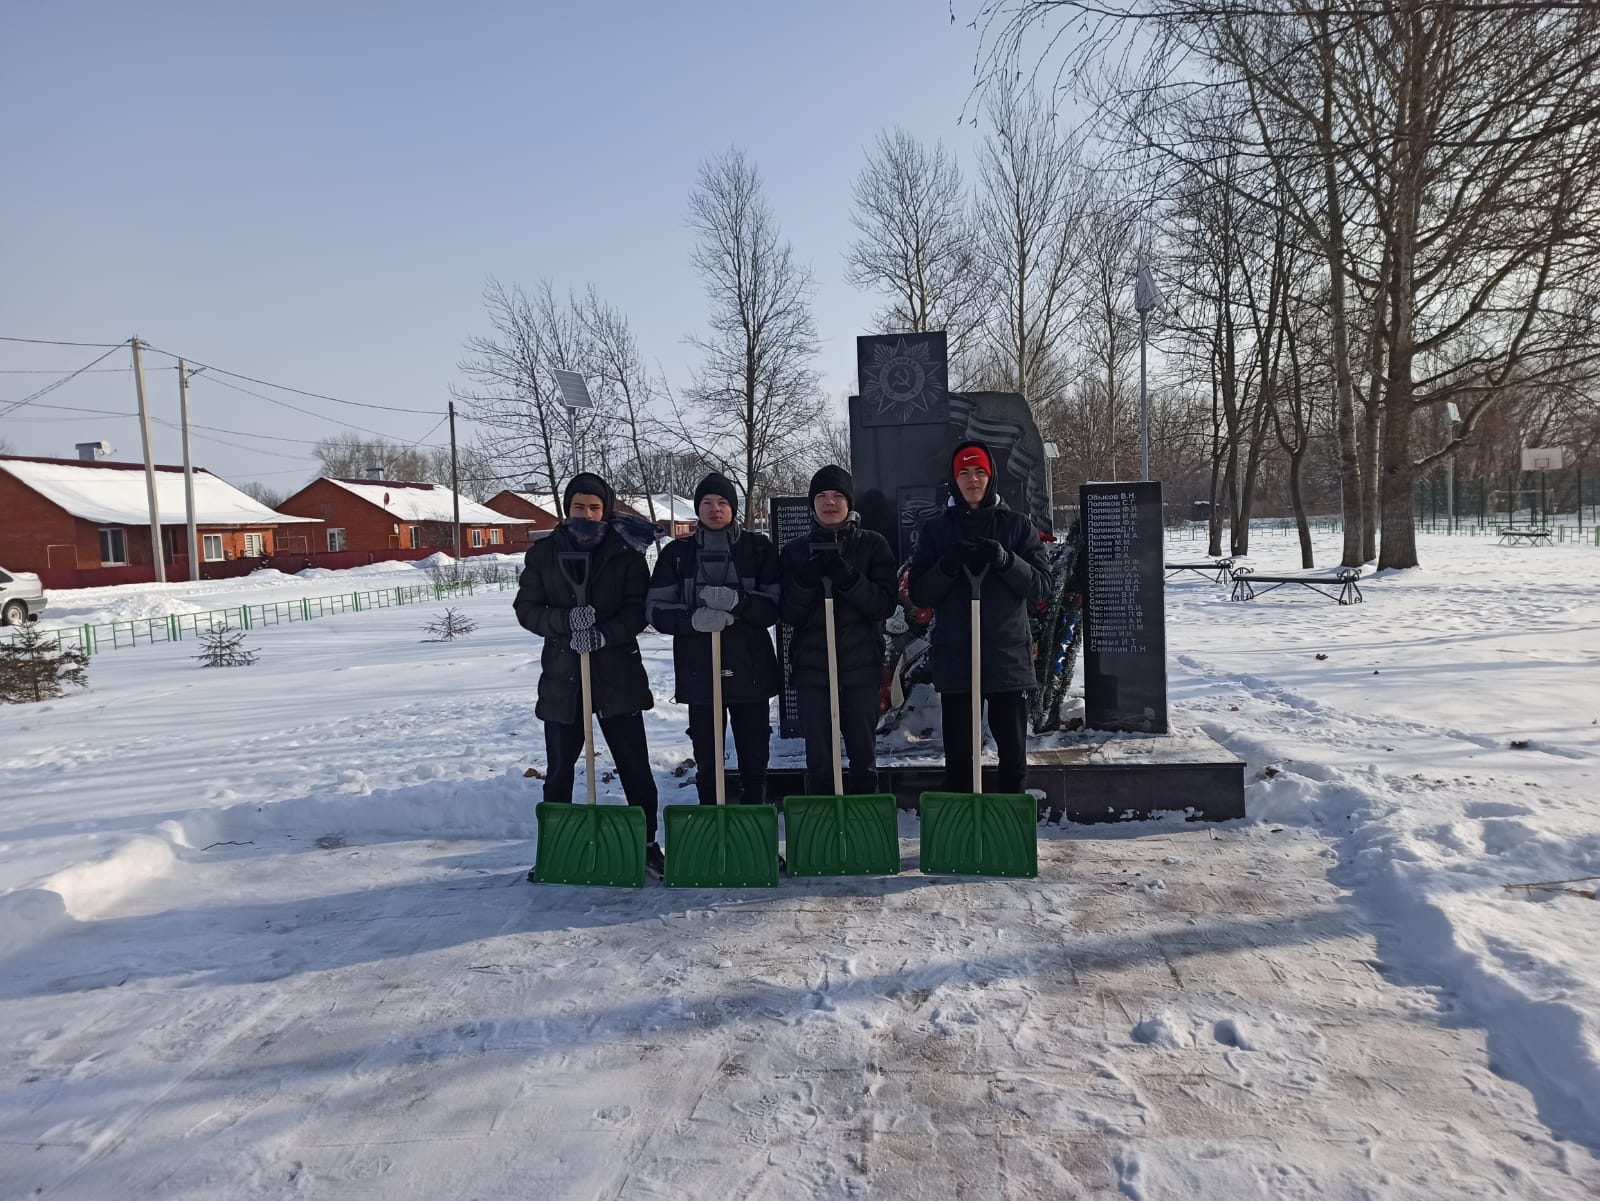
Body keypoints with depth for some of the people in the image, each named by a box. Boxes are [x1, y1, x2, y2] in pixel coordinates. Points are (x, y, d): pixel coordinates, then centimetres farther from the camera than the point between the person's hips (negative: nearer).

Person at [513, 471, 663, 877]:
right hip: (562, 676, 1)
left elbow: (638, 608, -5)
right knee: (558, 771, 10)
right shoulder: (543, 553, 4)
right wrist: (566, 621, -18)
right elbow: (526, 608, 1)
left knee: (635, 766, 4)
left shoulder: (625, 552, 1)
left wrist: (604, 634, -22)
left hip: (617, 673, -1)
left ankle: (647, 843, 19)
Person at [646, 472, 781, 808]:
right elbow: (656, 609, 2)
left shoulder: (759, 548, 4)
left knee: (754, 759, 4)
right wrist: (693, 619, -18)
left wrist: (736, 601, -21)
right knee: (707, 759, 4)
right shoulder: (677, 552, 7)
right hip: (699, 670, 1)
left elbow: (776, 605, -3)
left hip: (751, 669, 0)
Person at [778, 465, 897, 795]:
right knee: (818, 760, 1)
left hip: (861, 667, 0)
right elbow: (789, 615, 2)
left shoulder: (873, 545, 5)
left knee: (863, 756, 7)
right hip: (812, 668, 1)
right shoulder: (795, 551, 7)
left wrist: (849, 579, -19)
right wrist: (805, 581, -16)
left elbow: (885, 604, -4)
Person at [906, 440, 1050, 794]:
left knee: (1013, 751, 8)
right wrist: (949, 565, -17)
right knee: (958, 752, 6)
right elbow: (918, 593, 1)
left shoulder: (1017, 525, 6)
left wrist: (1005, 560, -18)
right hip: (955, 659, 0)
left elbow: (1040, 586, -2)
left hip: (1008, 656, 0)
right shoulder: (935, 529, 7)